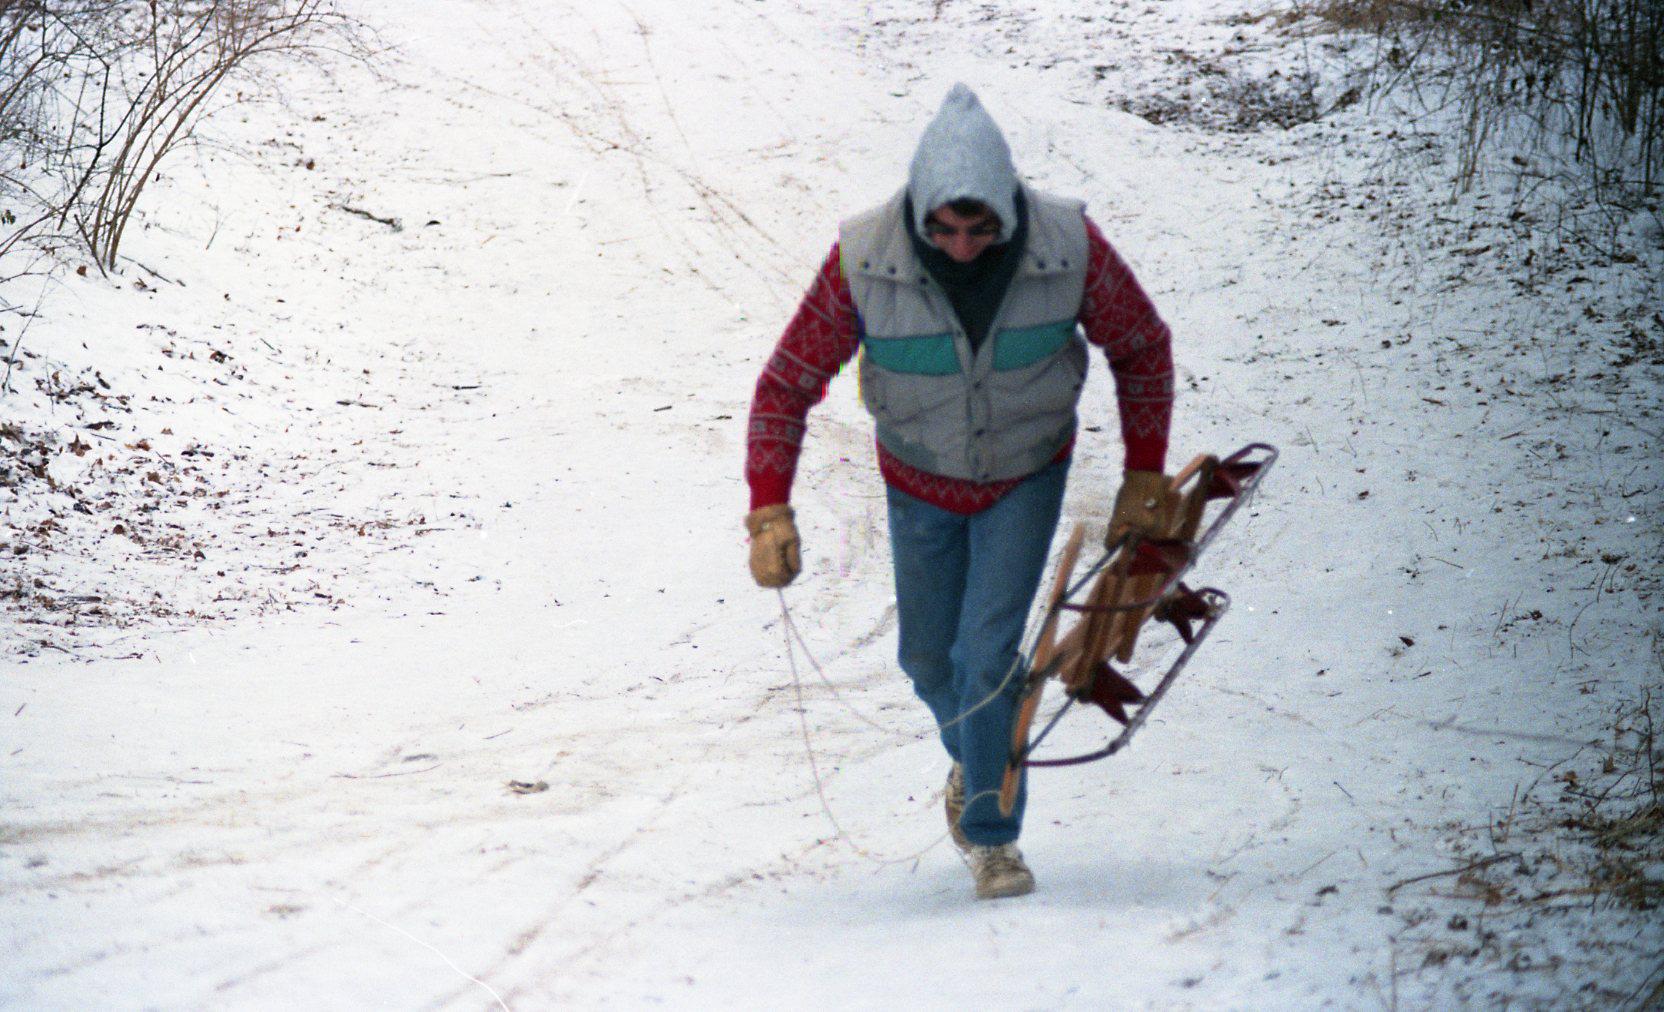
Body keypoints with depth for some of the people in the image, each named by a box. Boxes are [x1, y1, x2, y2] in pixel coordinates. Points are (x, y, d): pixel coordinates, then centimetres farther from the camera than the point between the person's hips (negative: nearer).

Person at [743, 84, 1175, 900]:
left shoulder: (1069, 250, -28)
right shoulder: (864, 263, -30)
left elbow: (1143, 348, -8)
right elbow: (787, 386, -18)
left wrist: (1144, 477, -5)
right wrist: (769, 511, -26)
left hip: (1027, 474, -1)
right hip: (920, 482, 2)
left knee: (988, 650, -12)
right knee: (929, 657, 15)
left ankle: (991, 832, 7)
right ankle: (975, 758, 48)